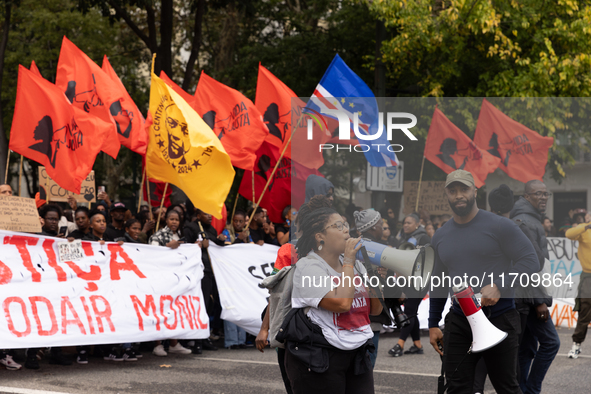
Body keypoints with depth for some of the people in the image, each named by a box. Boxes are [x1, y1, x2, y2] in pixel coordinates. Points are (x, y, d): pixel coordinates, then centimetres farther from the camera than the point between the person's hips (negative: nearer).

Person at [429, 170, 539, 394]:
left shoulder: (499, 226, -5)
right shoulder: (441, 236, 12)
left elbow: (529, 261, -9)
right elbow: (438, 282, 21)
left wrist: (498, 286, -23)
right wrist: (433, 324, 18)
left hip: (499, 318, -4)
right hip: (458, 321, 5)